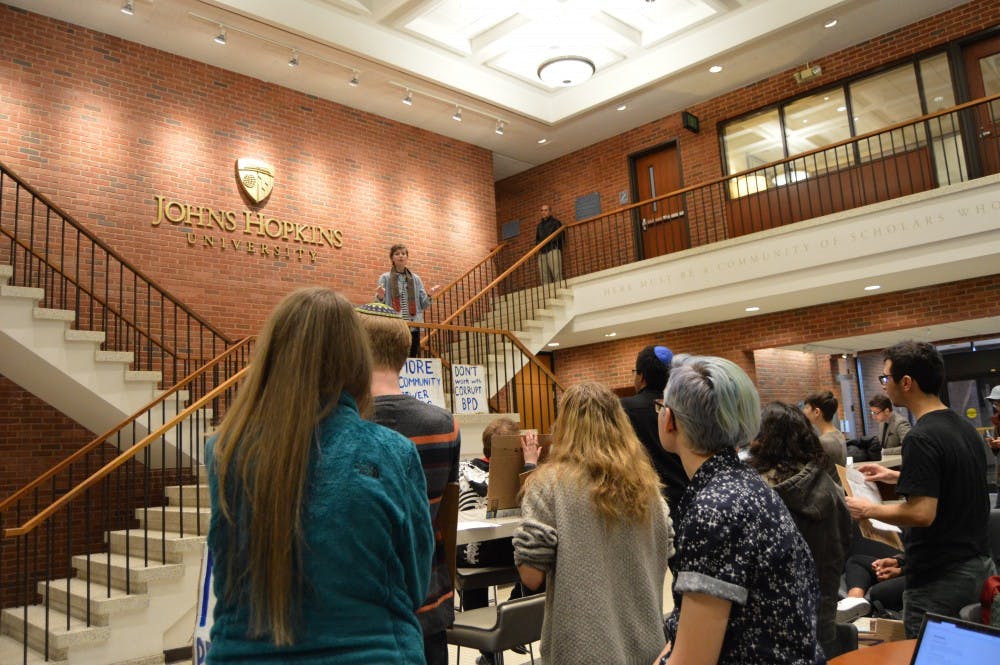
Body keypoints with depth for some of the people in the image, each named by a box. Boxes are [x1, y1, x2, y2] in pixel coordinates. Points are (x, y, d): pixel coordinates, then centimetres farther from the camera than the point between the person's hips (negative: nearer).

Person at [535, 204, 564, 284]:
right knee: (544, 279, -5)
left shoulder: (555, 222, 11)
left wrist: (547, 241, -7)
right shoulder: (539, 225, 27)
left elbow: (559, 236, 0)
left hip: (553, 250, -5)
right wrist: (538, 244, 6)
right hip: (542, 252, 5)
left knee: (557, 276, -16)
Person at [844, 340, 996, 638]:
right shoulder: (963, 426, 7)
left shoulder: (922, 438, -23)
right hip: (978, 565, 9)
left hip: (941, 578, -9)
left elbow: (922, 513, -27)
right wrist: (896, 476, 20)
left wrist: (868, 510, -13)